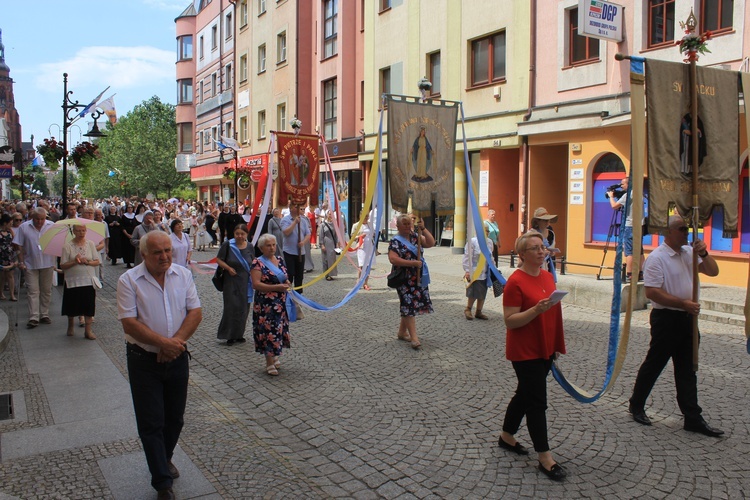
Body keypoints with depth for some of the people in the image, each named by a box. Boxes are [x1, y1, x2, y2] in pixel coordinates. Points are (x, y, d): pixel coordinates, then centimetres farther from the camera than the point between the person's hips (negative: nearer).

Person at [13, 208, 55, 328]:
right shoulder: (23, 227, -2)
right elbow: (19, 246, 1)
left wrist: (56, 261, 2)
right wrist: (21, 262, -4)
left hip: (47, 263, 2)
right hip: (30, 264, -1)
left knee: (46, 291, 10)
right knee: (33, 291, -3)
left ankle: (44, 315, 21)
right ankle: (33, 318, -4)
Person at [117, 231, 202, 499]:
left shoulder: (183, 275, 1)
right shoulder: (129, 280, -10)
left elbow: (196, 312, -3)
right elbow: (129, 323, -16)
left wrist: (176, 341, -16)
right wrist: (164, 342, -21)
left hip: (177, 358, 3)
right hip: (144, 361, -3)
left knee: (175, 418, 16)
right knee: (151, 423, 2)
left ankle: (165, 459, 42)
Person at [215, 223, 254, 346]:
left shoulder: (249, 247, 3)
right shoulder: (227, 245, -8)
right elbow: (219, 260, -3)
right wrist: (228, 268, -17)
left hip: (245, 282, 4)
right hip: (231, 282, -4)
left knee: (243, 308, 9)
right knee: (231, 307, -3)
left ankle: (239, 334, 23)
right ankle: (229, 335, 10)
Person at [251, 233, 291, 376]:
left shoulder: (280, 260, 10)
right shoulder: (258, 263, -10)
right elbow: (256, 284, -18)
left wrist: (287, 283, 0)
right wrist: (276, 287, -23)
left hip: (281, 304, 6)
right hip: (265, 305, -6)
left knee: (278, 330, 13)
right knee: (268, 331, -4)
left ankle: (274, 356, 29)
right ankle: (269, 363, 5)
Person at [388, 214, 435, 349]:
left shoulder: (415, 236, 10)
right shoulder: (396, 241, -9)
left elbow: (431, 243, 0)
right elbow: (393, 259, -21)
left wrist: (423, 228, -9)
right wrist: (413, 263, -22)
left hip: (419, 278, 7)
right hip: (405, 279, -7)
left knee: (408, 307, 13)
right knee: (410, 306, -9)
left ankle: (402, 332, 27)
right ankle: (414, 338, -10)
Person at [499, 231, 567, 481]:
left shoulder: (548, 276, 7)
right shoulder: (515, 281, -17)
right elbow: (510, 321, -18)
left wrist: (557, 345, 18)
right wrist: (536, 310, -30)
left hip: (545, 349, 8)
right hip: (525, 352, -8)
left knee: (525, 394, 19)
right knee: (537, 402, -2)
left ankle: (506, 437, 37)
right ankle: (545, 457, 8)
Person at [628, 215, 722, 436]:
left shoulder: (689, 252, 9)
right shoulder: (656, 258, -14)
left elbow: (713, 271, 10)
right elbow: (652, 292, -21)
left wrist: (704, 254, -8)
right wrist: (683, 303, -23)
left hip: (687, 318, 7)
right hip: (666, 318, -7)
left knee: (687, 370, 11)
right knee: (653, 365, 6)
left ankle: (693, 418, 17)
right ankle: (636, 406, 23)